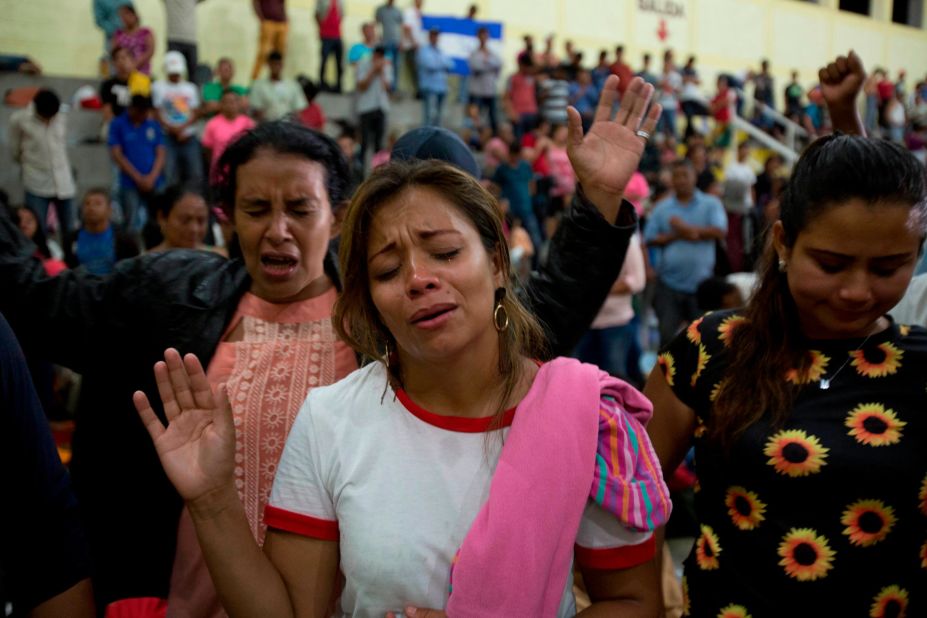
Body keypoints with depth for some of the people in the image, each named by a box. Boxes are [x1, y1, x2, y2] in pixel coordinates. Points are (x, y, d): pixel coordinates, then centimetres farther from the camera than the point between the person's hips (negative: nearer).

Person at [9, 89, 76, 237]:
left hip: (63, 184, 3)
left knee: (69, 232, 11)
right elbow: (15, 150, 7)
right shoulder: (19, 119, -8)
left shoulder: (62, 117, 0)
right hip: (37, 186, -2)